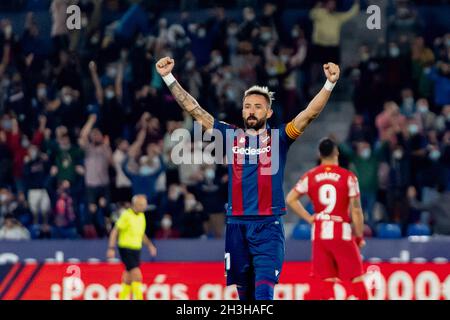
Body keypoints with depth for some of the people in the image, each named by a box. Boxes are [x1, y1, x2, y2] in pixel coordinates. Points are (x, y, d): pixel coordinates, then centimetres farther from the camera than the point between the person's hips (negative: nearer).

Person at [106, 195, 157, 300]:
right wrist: (111, 248, -17)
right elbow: (114, 232, -11)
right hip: (126, 249, -7)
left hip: (136, 249, 7)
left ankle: (122, 297, 17)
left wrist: (149, 245, 15)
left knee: (128, 279, 9)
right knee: (137, 276, -16)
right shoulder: (126, 215, -12)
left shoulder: (141, 216, 10)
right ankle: (138, 298, -16)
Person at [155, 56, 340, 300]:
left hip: (268, 225, -3)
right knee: (244, 292, 9)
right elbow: (193, 109, 8)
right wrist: (169, 78, 3)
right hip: (237, 225, 3)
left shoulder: (278, 138, 3)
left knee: (263, 291, -15)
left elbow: (310, 113, -8)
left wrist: (329, 84, -22)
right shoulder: (231, 136, 9)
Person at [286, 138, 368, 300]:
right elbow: (356, 209, -6)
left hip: (319, 233, 3)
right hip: (342, 232, -3)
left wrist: (309, 218, 5)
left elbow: (290, 199, 2)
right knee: (356, 277, 4)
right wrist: (359, 236, 1)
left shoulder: (310, 176, 4)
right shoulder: (348, 177, -5)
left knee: (321, 279, 6)